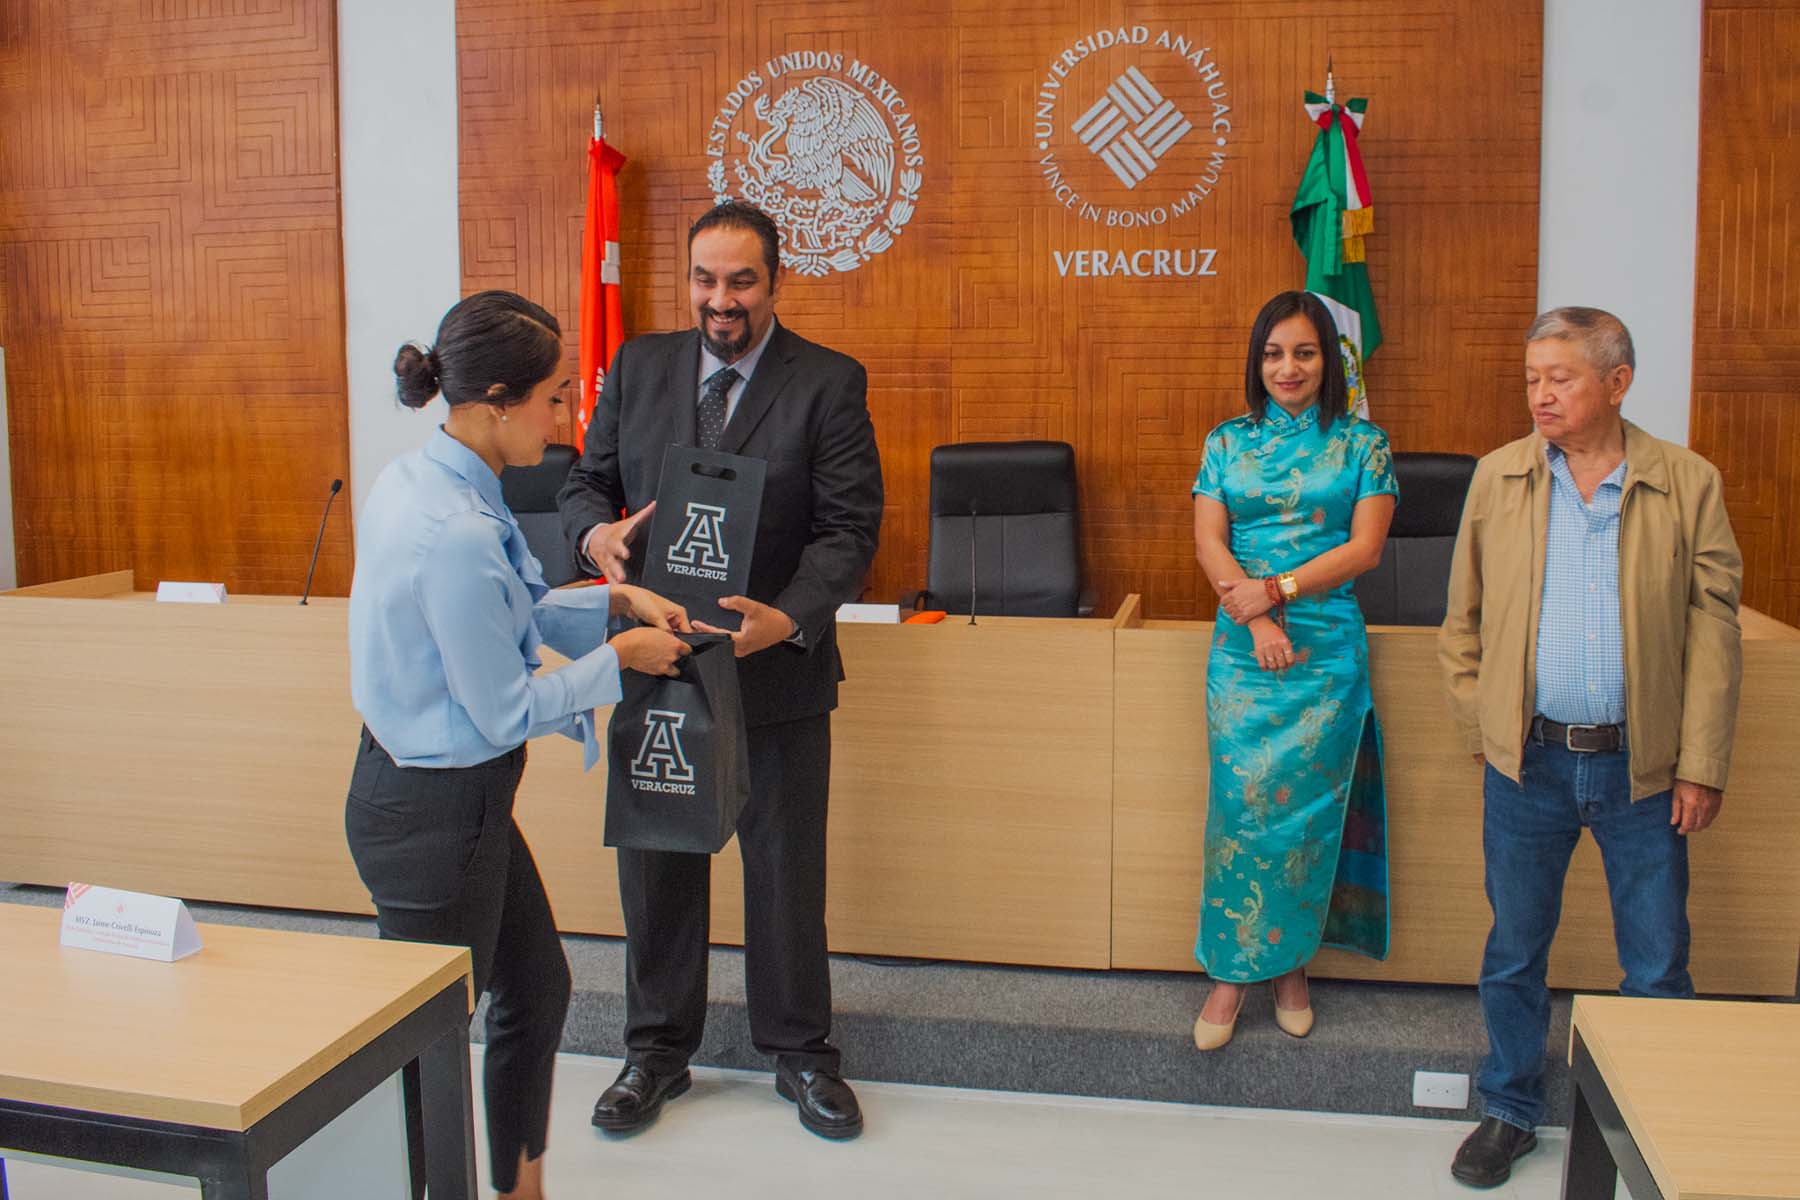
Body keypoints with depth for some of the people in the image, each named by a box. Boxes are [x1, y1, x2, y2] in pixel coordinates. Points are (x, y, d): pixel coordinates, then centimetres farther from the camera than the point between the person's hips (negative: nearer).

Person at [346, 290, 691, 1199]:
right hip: (436, 809, -10)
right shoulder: (456, 532, -28)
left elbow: (508, 614, 14)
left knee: (538, 990, 22)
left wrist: (618, 601, 5)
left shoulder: (416, 477, 1)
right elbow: (506, 712, -20)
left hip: (435, 789, 10)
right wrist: (617, 660, -7)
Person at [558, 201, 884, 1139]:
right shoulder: (638, 367, 6)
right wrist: (595, 532, -15)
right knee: (656, 861, 13)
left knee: (787, 868, 9)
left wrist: (788, 620, -27)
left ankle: (799, 1051, 29)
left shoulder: (830, 383, -5)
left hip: (777, 671, -3)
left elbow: (849, 527, -11)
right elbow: (586, 480, 9)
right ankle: (658, 1050, 32)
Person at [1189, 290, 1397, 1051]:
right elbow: (1209, 541, 0)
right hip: (1242, 646, 1)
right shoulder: (1227, 441, 9)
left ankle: (1292, 962, 19)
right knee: (1241, 799, 0)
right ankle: (1233, 969, 10)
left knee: (1307, 801, 3)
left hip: (1326, 645, -1)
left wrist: (1277, 589, -15)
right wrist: (1256, 615, -14)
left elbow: (1364, 547, -4)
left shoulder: (1362, 444, 4)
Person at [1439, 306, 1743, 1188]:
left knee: (1658, 966, 10)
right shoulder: (1497, 478, 2)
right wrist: (1478, 727, 2)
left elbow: (1713, 630, -1)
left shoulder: (1688, 484, -2)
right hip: (1527, 760, 1)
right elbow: (1463, 618, 7)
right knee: (1514, 950, 13)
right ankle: (1510, 1110, 32)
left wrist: (1702, 767, -4)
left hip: (1642, 766, -1)